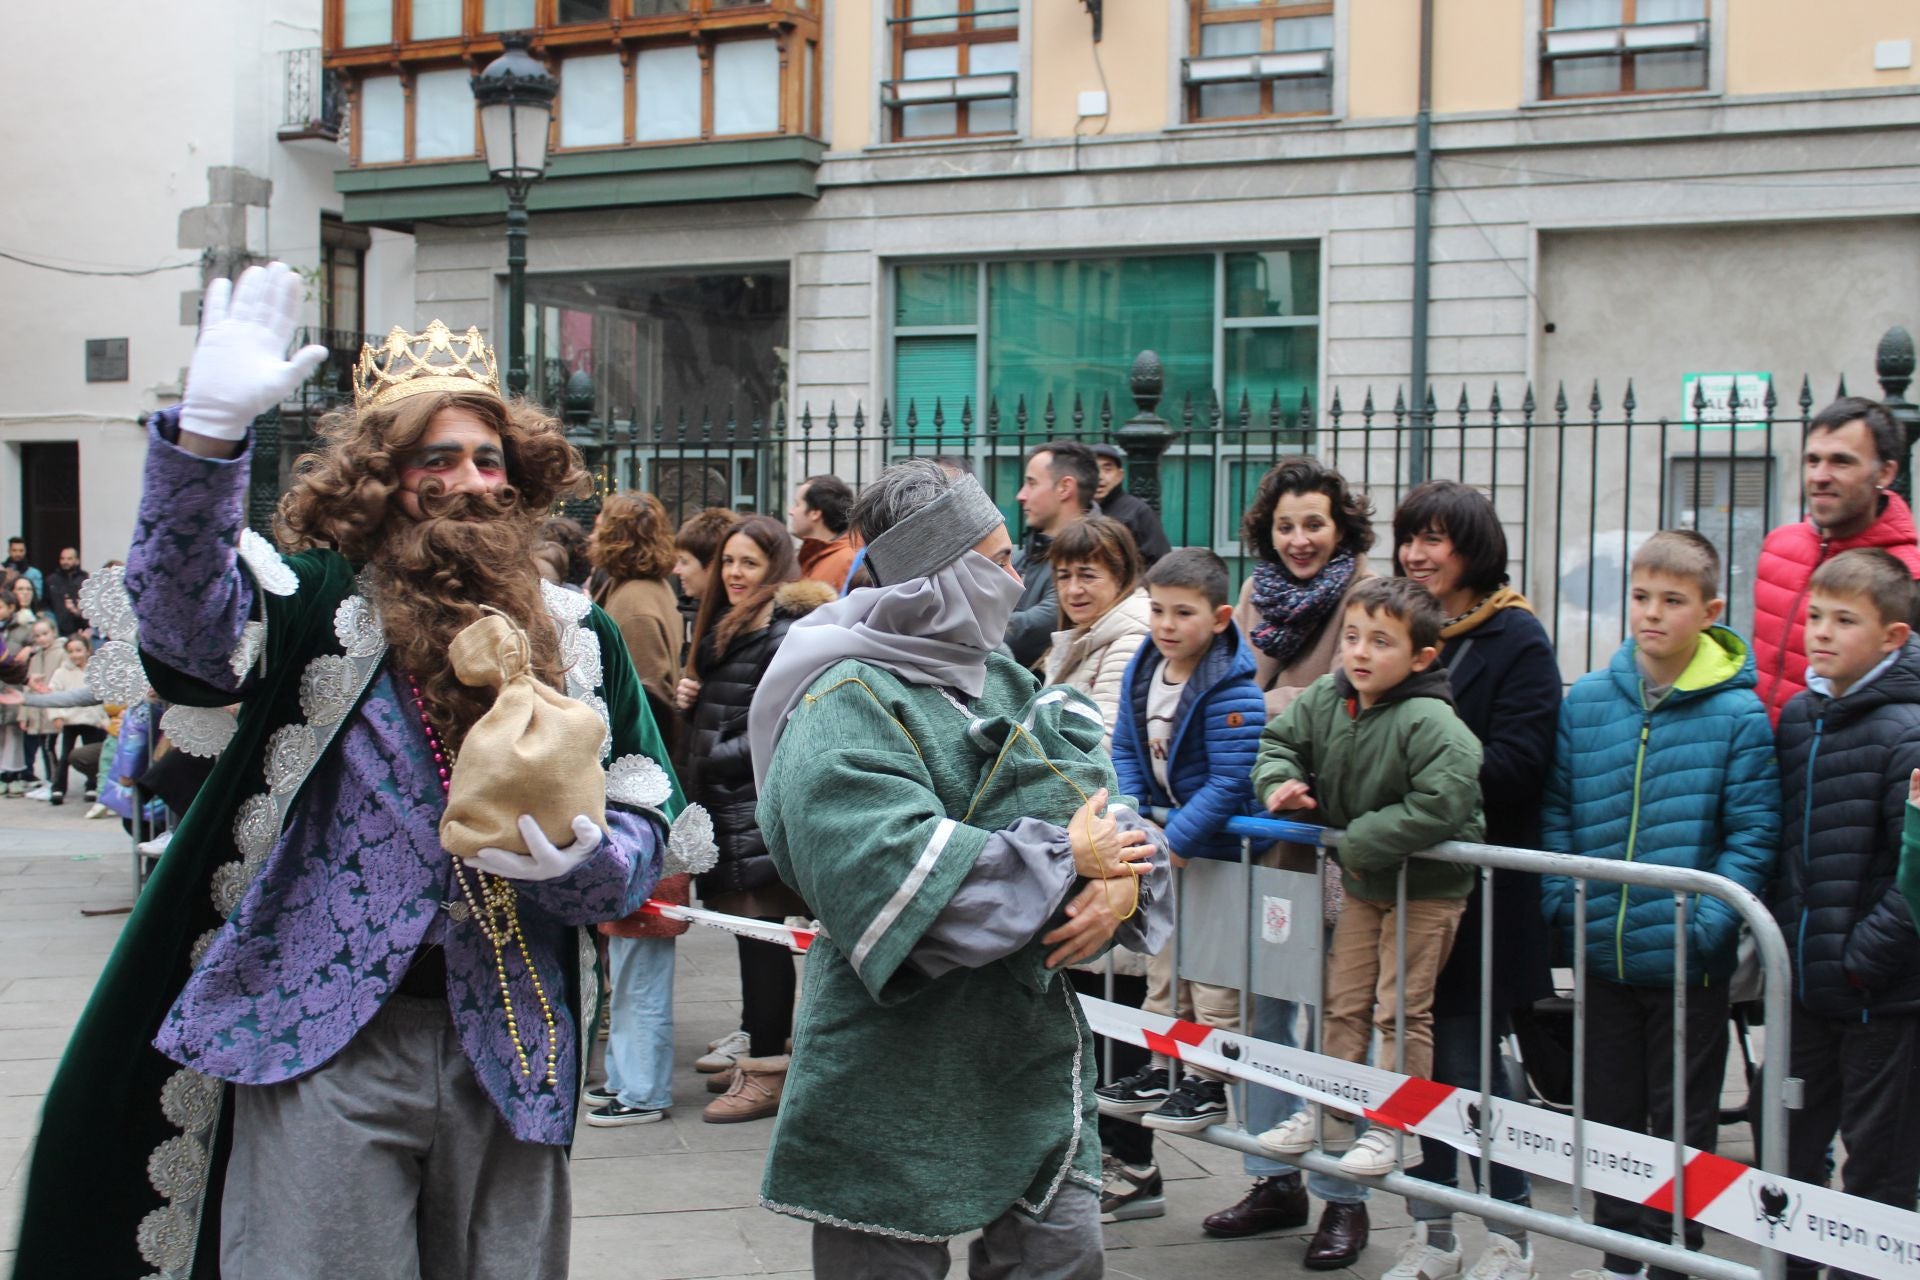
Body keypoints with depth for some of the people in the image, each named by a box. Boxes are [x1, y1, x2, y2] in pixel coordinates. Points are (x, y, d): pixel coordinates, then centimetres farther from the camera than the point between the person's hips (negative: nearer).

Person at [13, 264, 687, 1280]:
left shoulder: (577, 638, 9)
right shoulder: (318, 605, -2)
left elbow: (646, 820, 9)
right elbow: (184, 617, -23)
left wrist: (580, 859, -14)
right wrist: (207, 433, -38)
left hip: (509, 1049, 4)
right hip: (328, 1043, -3)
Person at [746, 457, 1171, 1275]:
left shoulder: (1006, 683, 13)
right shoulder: (846, 708, -15)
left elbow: (1098, 809, 7)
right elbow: (894, 874, -29)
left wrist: (1122, 884, -17)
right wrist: (1065, 862, -20)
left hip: (1033, 1060, 7)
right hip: (899, 1083, -7)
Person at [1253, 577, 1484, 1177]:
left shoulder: (1429, 721, -27)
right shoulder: (1325, 699, -5)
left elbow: (1440, 805, -33)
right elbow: (1278, 740, 12)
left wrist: (1362, 840, -25)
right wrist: (1281, 780, -11)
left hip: (1428, 885, -7)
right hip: (1363, 880, 7)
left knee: (1401, 1009, 0)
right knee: (1343, 1000, 15)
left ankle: (1396, 1129, 11)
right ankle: (1330, 1113, 28)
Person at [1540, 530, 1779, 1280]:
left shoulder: (1739, 714, -8)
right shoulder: (1585, 702, 2)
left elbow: (1753, 834, -9)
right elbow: (1557, 809, 8)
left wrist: (1710, 921, -18)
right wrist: (1563, 901, -1)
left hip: (1687, 958, -4)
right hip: (1602, 950, 4)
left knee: (1683, 1121, 8)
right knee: (1611, 1111, 15)